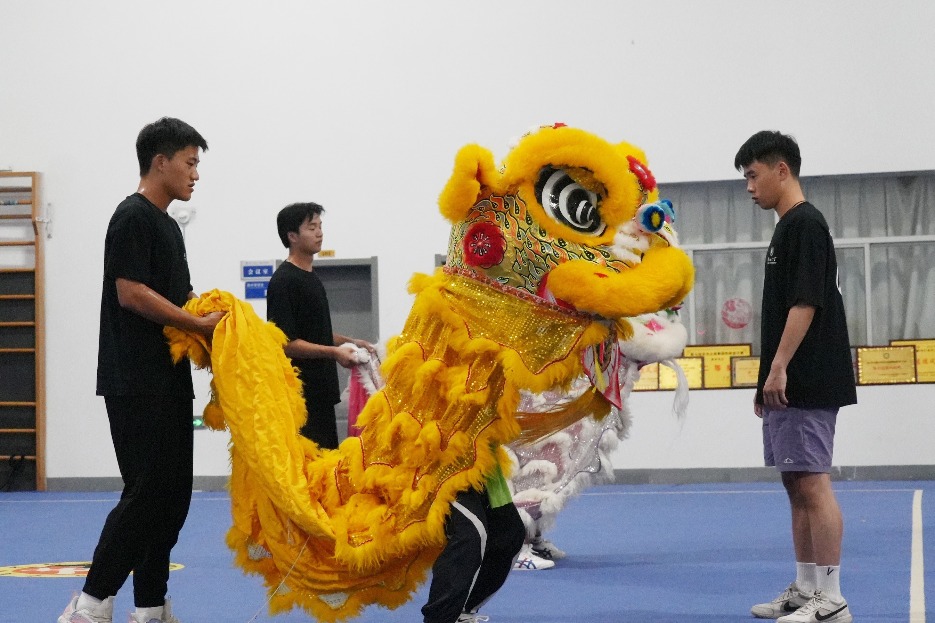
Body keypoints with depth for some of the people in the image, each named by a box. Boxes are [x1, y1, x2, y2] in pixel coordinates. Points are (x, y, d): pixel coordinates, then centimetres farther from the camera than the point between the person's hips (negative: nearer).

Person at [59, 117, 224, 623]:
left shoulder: (167, 224, 19)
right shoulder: (134, 217, -10)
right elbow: (131, 293, -18)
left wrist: (214, 318, 4)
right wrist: (200, 324, -13)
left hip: (168, 380, 10)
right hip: (137, 384, -10)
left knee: (172, 496, 8)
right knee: (147, 491, -12)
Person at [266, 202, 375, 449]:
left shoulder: (312, 277, 18)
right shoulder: (284, 281, -12)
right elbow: (286, 343, -19)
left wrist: (350, 342, 15)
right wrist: (333, 352, -23)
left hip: (321, 390, 10)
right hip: (300, 394, -10)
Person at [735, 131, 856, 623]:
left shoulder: (805, 223, -11)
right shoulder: (788, 228, 19)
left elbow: (805, 303, -19)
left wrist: (778, 368, -20)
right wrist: (769, 379, 22)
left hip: (806, 385, -10)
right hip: (789, 387, 10)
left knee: (812, 484, -9)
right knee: (797, 486, 11)